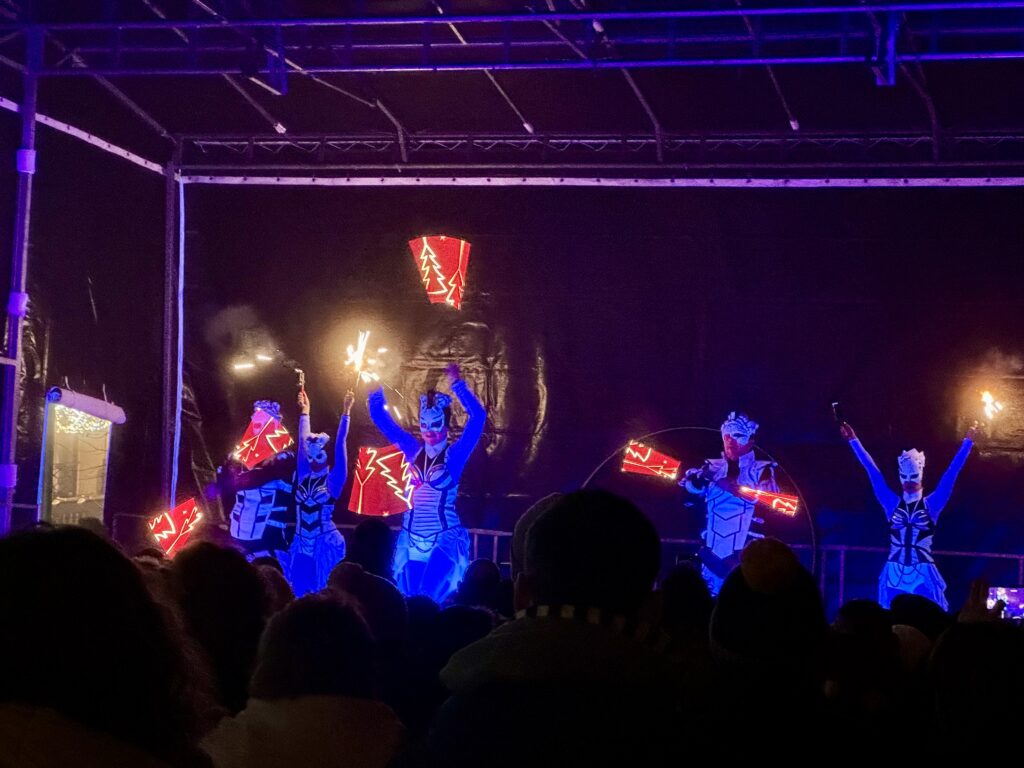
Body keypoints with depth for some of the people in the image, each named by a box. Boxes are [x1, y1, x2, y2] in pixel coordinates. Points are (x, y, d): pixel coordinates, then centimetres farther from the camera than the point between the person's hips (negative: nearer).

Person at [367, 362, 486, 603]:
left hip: (445, 540, -4)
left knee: (430, 601, -16)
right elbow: (381, 418, 7)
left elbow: (478, 416, -18)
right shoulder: (414, 451, 6)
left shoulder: (454, 455, -5)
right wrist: (377, 390, -5)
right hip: (411, 539, 4)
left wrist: (457, 385, -24)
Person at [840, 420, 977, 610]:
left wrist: (967, 442, 1)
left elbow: (951, 473, 2)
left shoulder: (931, 505, 4)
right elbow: (873, 471, 8)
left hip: (923, 575, -2)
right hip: (894, 574, 2)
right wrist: (853, 441, 9)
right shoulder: (892, 504, 7)